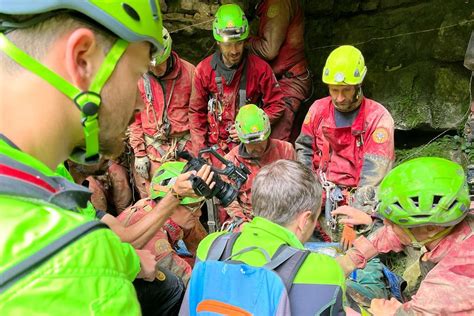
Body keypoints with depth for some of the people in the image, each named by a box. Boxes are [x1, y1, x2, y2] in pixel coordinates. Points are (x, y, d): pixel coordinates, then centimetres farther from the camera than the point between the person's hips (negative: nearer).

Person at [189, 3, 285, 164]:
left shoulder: (260, 68, -6)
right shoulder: (204, 69, -2)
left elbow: (276, 105, 1)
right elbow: (196, 112, 5)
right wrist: (200, 151, -1)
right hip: (215, 146, 2)